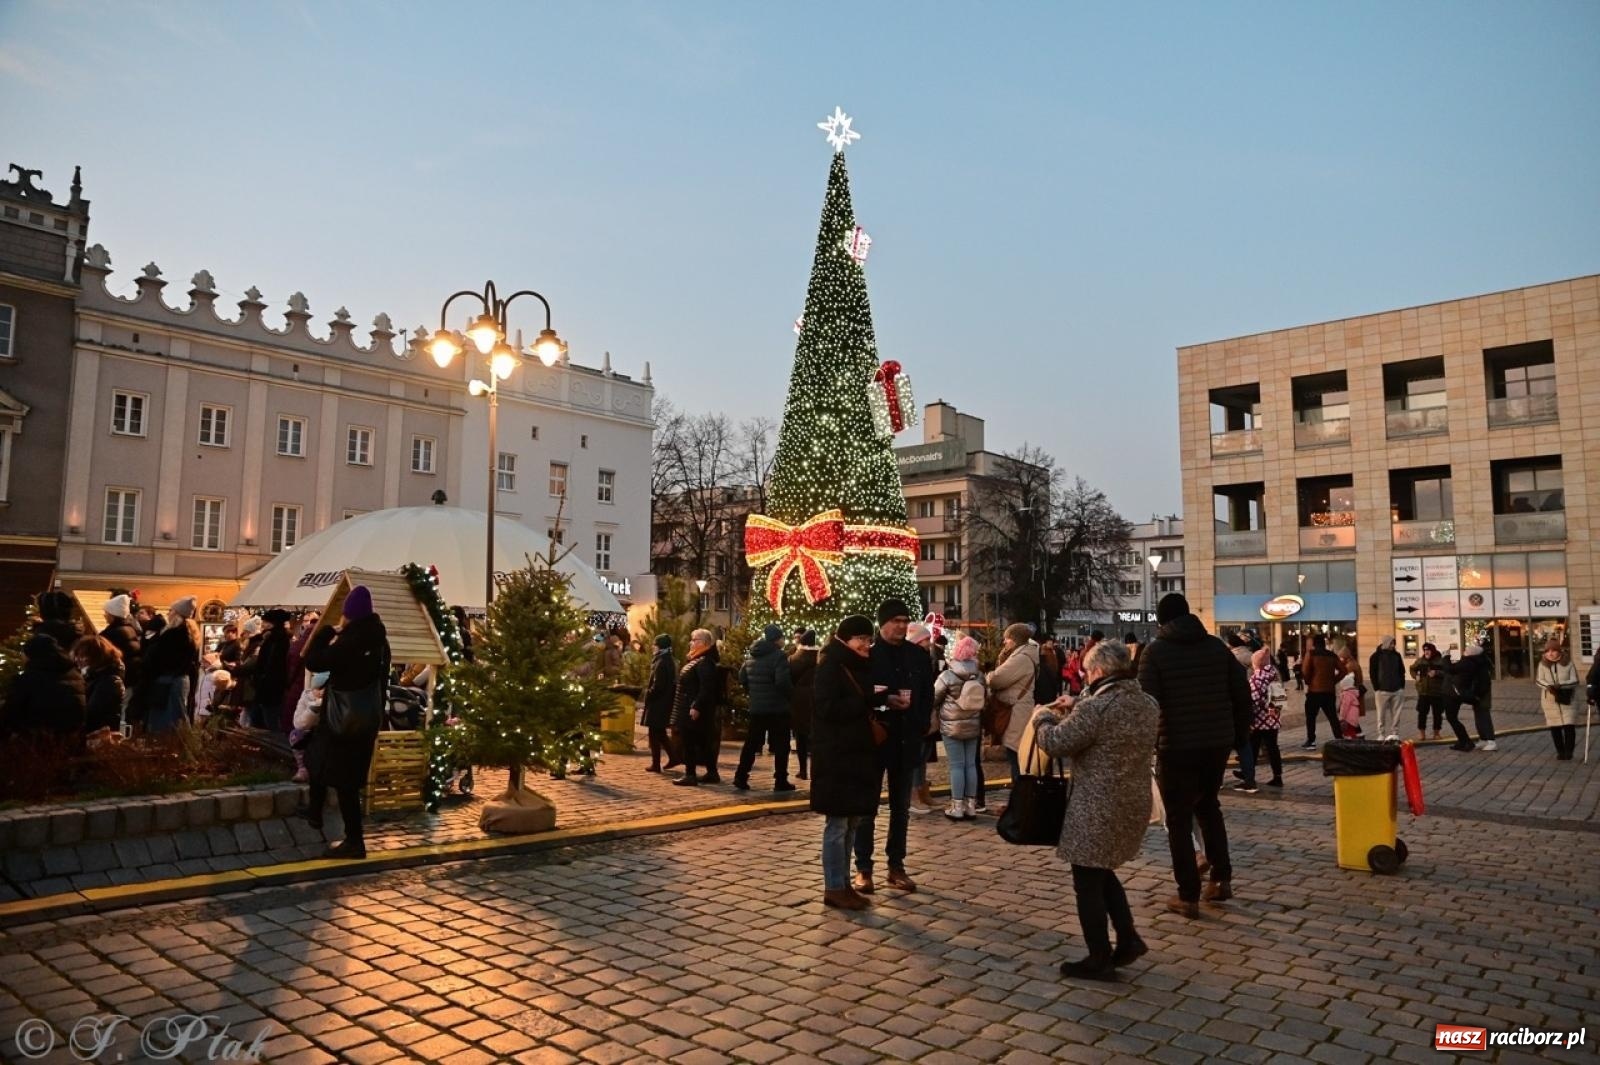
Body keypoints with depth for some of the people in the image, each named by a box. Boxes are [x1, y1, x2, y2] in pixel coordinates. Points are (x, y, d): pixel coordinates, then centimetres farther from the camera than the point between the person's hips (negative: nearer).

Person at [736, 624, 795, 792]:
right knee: (781, 745, 3)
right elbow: (782, 682, -24)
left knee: (752, 743, 13)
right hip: (777, 708, -7)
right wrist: (789, 696, -8)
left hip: (756, 707, 7)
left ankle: (741, 777, 11)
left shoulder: (752, 655, 9)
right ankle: (781, 781, 5)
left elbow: (742, 678, 13)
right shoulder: (779, 656, -15)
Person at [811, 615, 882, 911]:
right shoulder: (830, 666, -11)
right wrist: (869, 701, -20)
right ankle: (834, 889, 6)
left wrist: (880, 700, 2)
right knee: (838, 823, -3)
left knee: (853, 822, 12)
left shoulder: (860, 667, 14)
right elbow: (827, 708, -19)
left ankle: (843, 884, 21)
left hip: (857, 753, 9)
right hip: (836, 755, -8)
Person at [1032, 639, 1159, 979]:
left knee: (1088, 884, 6)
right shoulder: (1148, 703, 4)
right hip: (1134, 803, 8)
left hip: (1097, 809, -8)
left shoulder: (1095, 707, -22)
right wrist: (1077, 705, 23)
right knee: (1103, 874, 25)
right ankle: (1128, 939, 25)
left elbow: (1055, 743, -15)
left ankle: (1099, 961, 15)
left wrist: (1044, 717, 3)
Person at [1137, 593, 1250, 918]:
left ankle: (1188, 897, 8)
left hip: (1177, 746, -5)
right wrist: (1240, 732, 15)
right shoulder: (1216, 645, 7)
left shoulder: (1155, 650, -5)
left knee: (1179, 820, 6)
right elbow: (1242, 691, 6)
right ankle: (1222, 878, 23)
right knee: (1208, 806, 25)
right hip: (1218, 742, 5)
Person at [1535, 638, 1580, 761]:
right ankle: (1560, 752, 15)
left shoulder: (1568, 663, -3)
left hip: (1568, 700, -2)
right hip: (1550, 700, 2)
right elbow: (1539, 680, 0)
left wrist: (1560, 685, -24)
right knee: (1555, 727, 4)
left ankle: (1568, 752, 7)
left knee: (1569, 726, -6)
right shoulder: (1543, 664, 2)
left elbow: (1575, 680, -7)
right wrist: (1548, 686, -21)